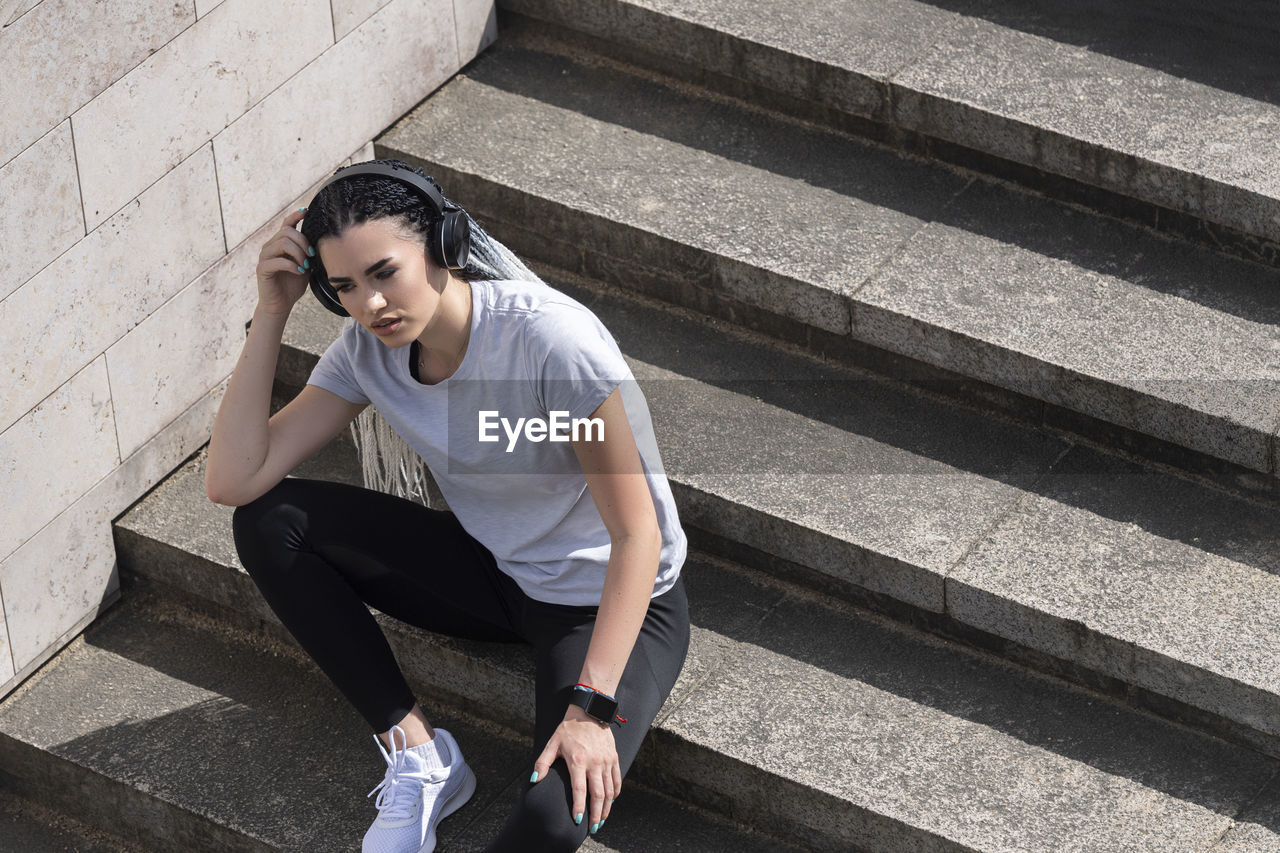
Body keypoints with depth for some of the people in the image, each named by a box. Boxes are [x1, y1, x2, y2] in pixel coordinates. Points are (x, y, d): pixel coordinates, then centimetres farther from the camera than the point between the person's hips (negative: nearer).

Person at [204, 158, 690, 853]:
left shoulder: (552, 338, -29)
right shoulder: (369, 350, -9)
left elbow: (637, 534, -26)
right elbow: (232, 480, -15)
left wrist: (593, 706, -31)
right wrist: (271, 312, -19)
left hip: (614, 599, -7)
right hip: (492, 570, 7)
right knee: (268, 524, -11)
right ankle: (418, 754, -6)